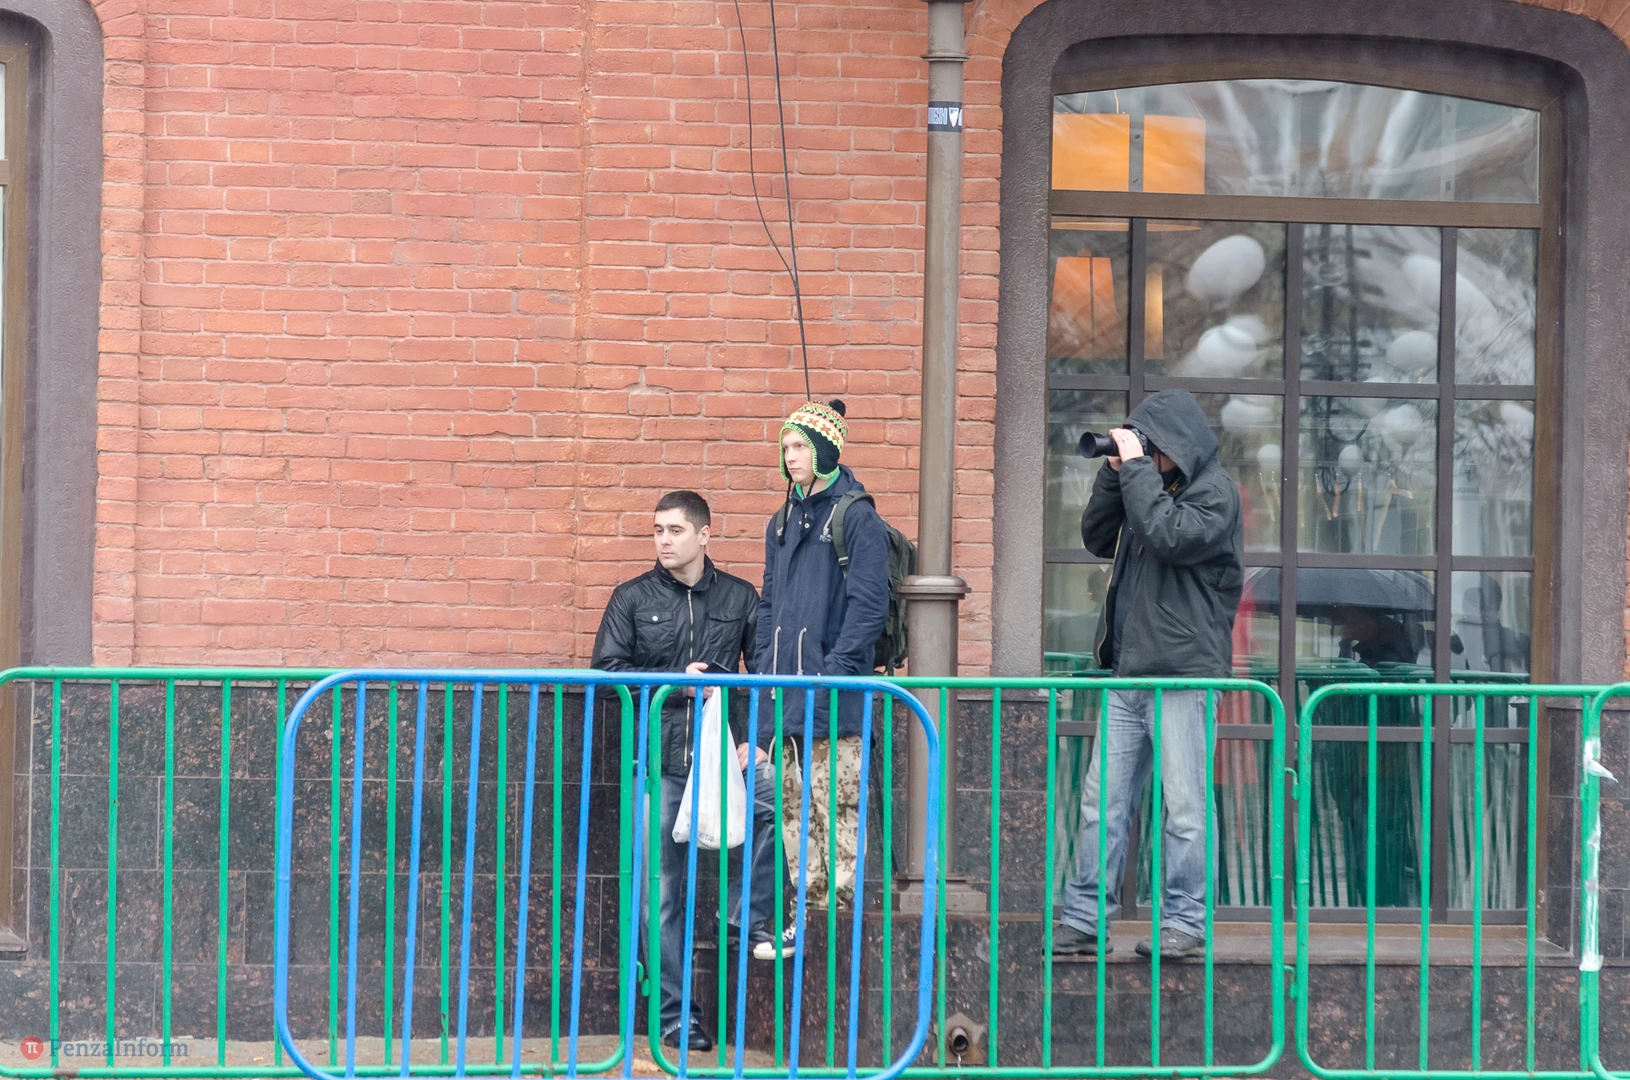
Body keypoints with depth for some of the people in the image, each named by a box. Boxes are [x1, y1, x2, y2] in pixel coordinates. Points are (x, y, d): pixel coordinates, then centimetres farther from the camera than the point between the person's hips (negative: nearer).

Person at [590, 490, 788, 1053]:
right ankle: (676, 1013, 11)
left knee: (776, 793, -30)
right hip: (659, 760, 0)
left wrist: (753, 739, -10)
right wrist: (675, 682, -9)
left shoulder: (740, 598, 7)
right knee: (664, 891, 1)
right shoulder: (633, 598, 6)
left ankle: (750, 918, -11)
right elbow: (607, 669, 0)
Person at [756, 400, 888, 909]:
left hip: (834, 695, -7)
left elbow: (868, 605, -11)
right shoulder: (783, 521, 18)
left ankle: (839, 904, -3)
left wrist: (834, 670, -17)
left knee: (836, 807, -6)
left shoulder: (857, 517, -5)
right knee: (792, 809, 8)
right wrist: (765, 671, 11)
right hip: (785, 692, 7)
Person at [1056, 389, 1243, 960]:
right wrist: (1115, 474, 6)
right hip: (1129, 670, 8)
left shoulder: (1213, 490, -5)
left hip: (1184, 671, -8)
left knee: (1184, 805, -3)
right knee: (1102, 800, 6)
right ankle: (1084, 920, 9)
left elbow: (1170, 536, -21)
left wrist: (1137, 469, -13)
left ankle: (1185, 922, 4)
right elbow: (1098, 539, 18)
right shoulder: (1150, 483, 18)